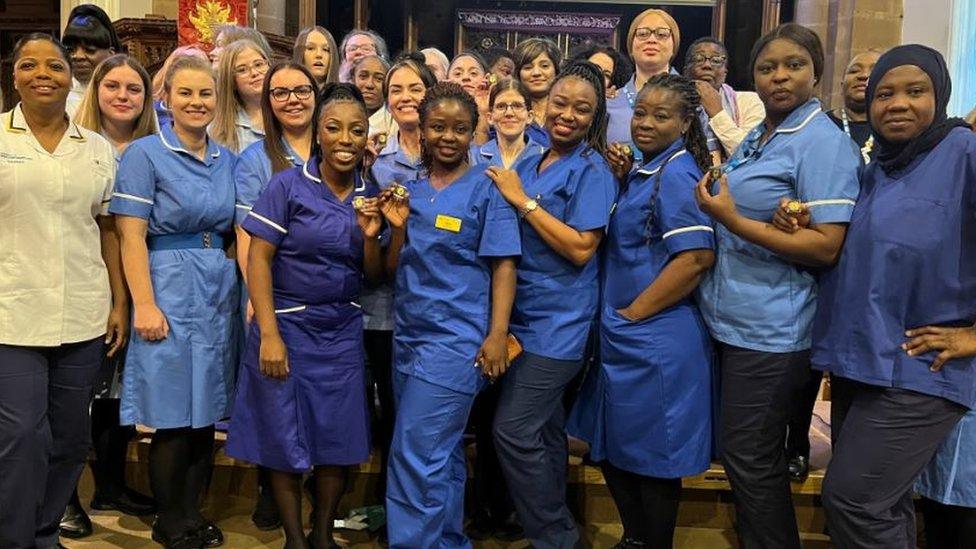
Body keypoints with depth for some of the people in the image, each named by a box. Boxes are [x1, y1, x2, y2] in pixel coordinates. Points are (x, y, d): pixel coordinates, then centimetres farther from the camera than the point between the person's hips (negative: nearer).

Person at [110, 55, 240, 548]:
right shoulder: (145, 153, -4)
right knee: (174, 418, 1)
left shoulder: (227, 159, 11)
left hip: (221, 292, 5)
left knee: (207, 411, 10)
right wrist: (144, 304, -16)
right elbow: (131, 236, -9)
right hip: (170, 290, -5)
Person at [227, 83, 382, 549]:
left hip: (342, 330, 4)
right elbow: (258, 259, -11)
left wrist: (370, 236, -13)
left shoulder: (370, 196, 5)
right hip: (289, 324, -4)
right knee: (287, 440, 7)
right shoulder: (288, 185, -7)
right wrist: (269, 334, -17)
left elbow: (374, 275, 7)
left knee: (340, 440, 9)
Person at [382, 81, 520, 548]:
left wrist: (497, 335, -16)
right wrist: (398, 226, -7)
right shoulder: (410, 189, 10)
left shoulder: (486, 189, -5)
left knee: (417, 458, -6)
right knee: (442, 454, 17)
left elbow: (503, 266, -9)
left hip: (457, 340, -6)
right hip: (410, 335, 6)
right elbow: (394, 268, 10)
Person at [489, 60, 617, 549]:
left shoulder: (592, 171, -10)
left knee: (514, 431, -7)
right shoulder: (526, 165, 11)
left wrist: (524, 200, -18)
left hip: (557, 323, -7)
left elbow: (581, 249, -19)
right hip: (523, 316, 7)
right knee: (545, 430, 17)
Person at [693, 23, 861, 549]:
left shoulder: (824, 142, -12)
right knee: (741, 453, 19)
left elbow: (826, 248, -20)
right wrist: (716, 201, 6)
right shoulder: (753, 139, 12)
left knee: (750, 459, 2)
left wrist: (732, 220, -24)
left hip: (770, 328, -8)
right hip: (730, 320, 8)